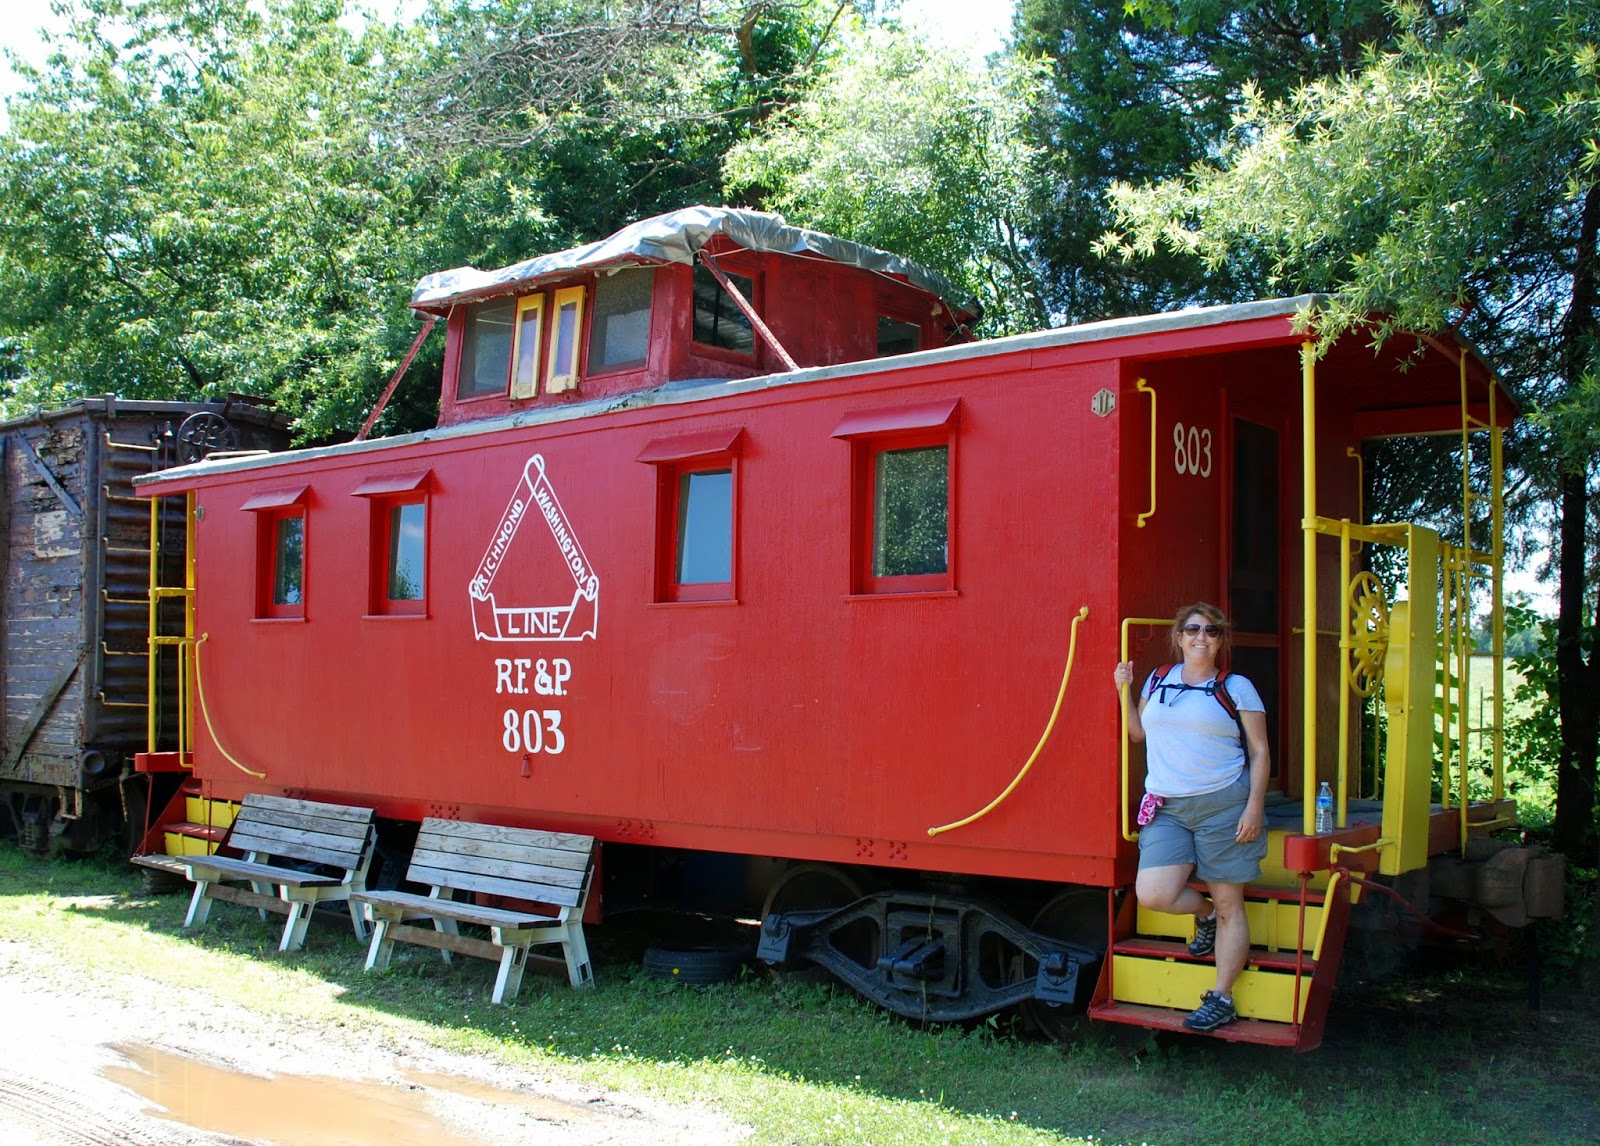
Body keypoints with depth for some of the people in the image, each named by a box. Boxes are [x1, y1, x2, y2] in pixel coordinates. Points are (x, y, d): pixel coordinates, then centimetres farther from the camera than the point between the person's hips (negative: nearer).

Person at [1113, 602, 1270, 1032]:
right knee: (1153, 894, -11)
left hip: (1223, 805, -3)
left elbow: (1259, 752, 1)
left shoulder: (1237, 688, 2)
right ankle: (1205, 914, 23)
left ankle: (1222, 999, 14)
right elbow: (1138, 732, 23)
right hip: (1166, 809, 3)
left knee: (1229, 904, 2)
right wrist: (1124, 691, 9)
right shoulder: (1158, 680, 13)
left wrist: (1254, 806, -10)